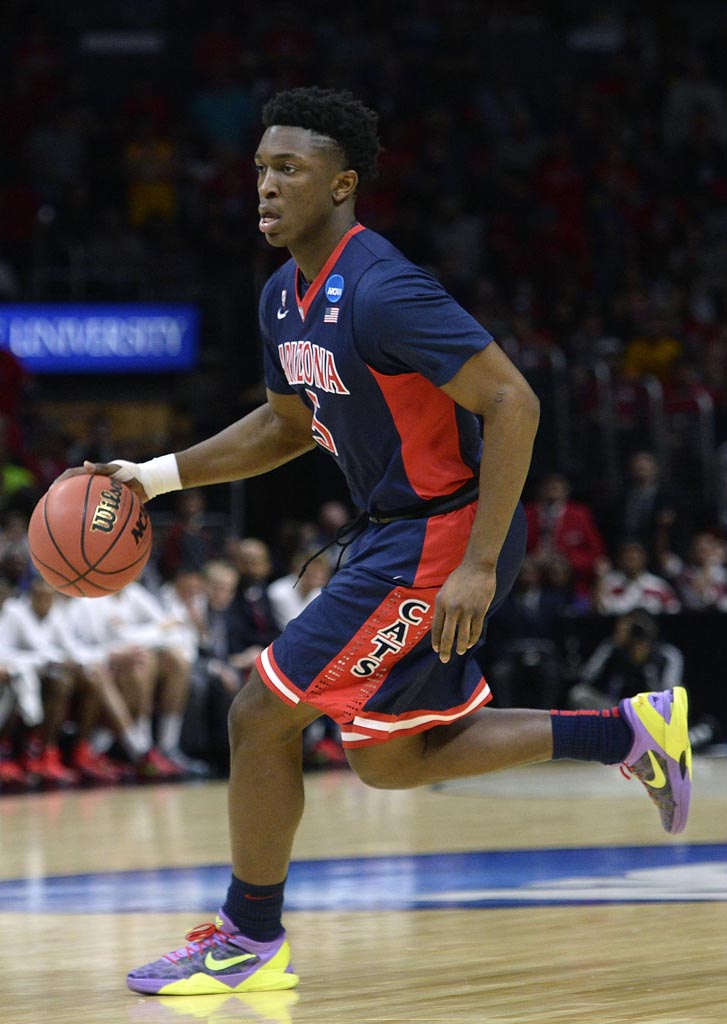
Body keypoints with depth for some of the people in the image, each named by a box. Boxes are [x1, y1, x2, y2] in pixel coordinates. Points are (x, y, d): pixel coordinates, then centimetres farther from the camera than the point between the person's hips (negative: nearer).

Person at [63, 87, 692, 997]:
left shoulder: (382, 292, -23)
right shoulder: (284, 297, 6)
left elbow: (513, 404, -25)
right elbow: (288, 425, 22)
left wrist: (478, 566, -28)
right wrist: (156, 477, 12)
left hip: (441, 538, -10)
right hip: (392, 533, 10)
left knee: (261, 714, -8)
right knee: (384, 759, 17)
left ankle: (249, 941, 9)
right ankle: (632, 732, 22)